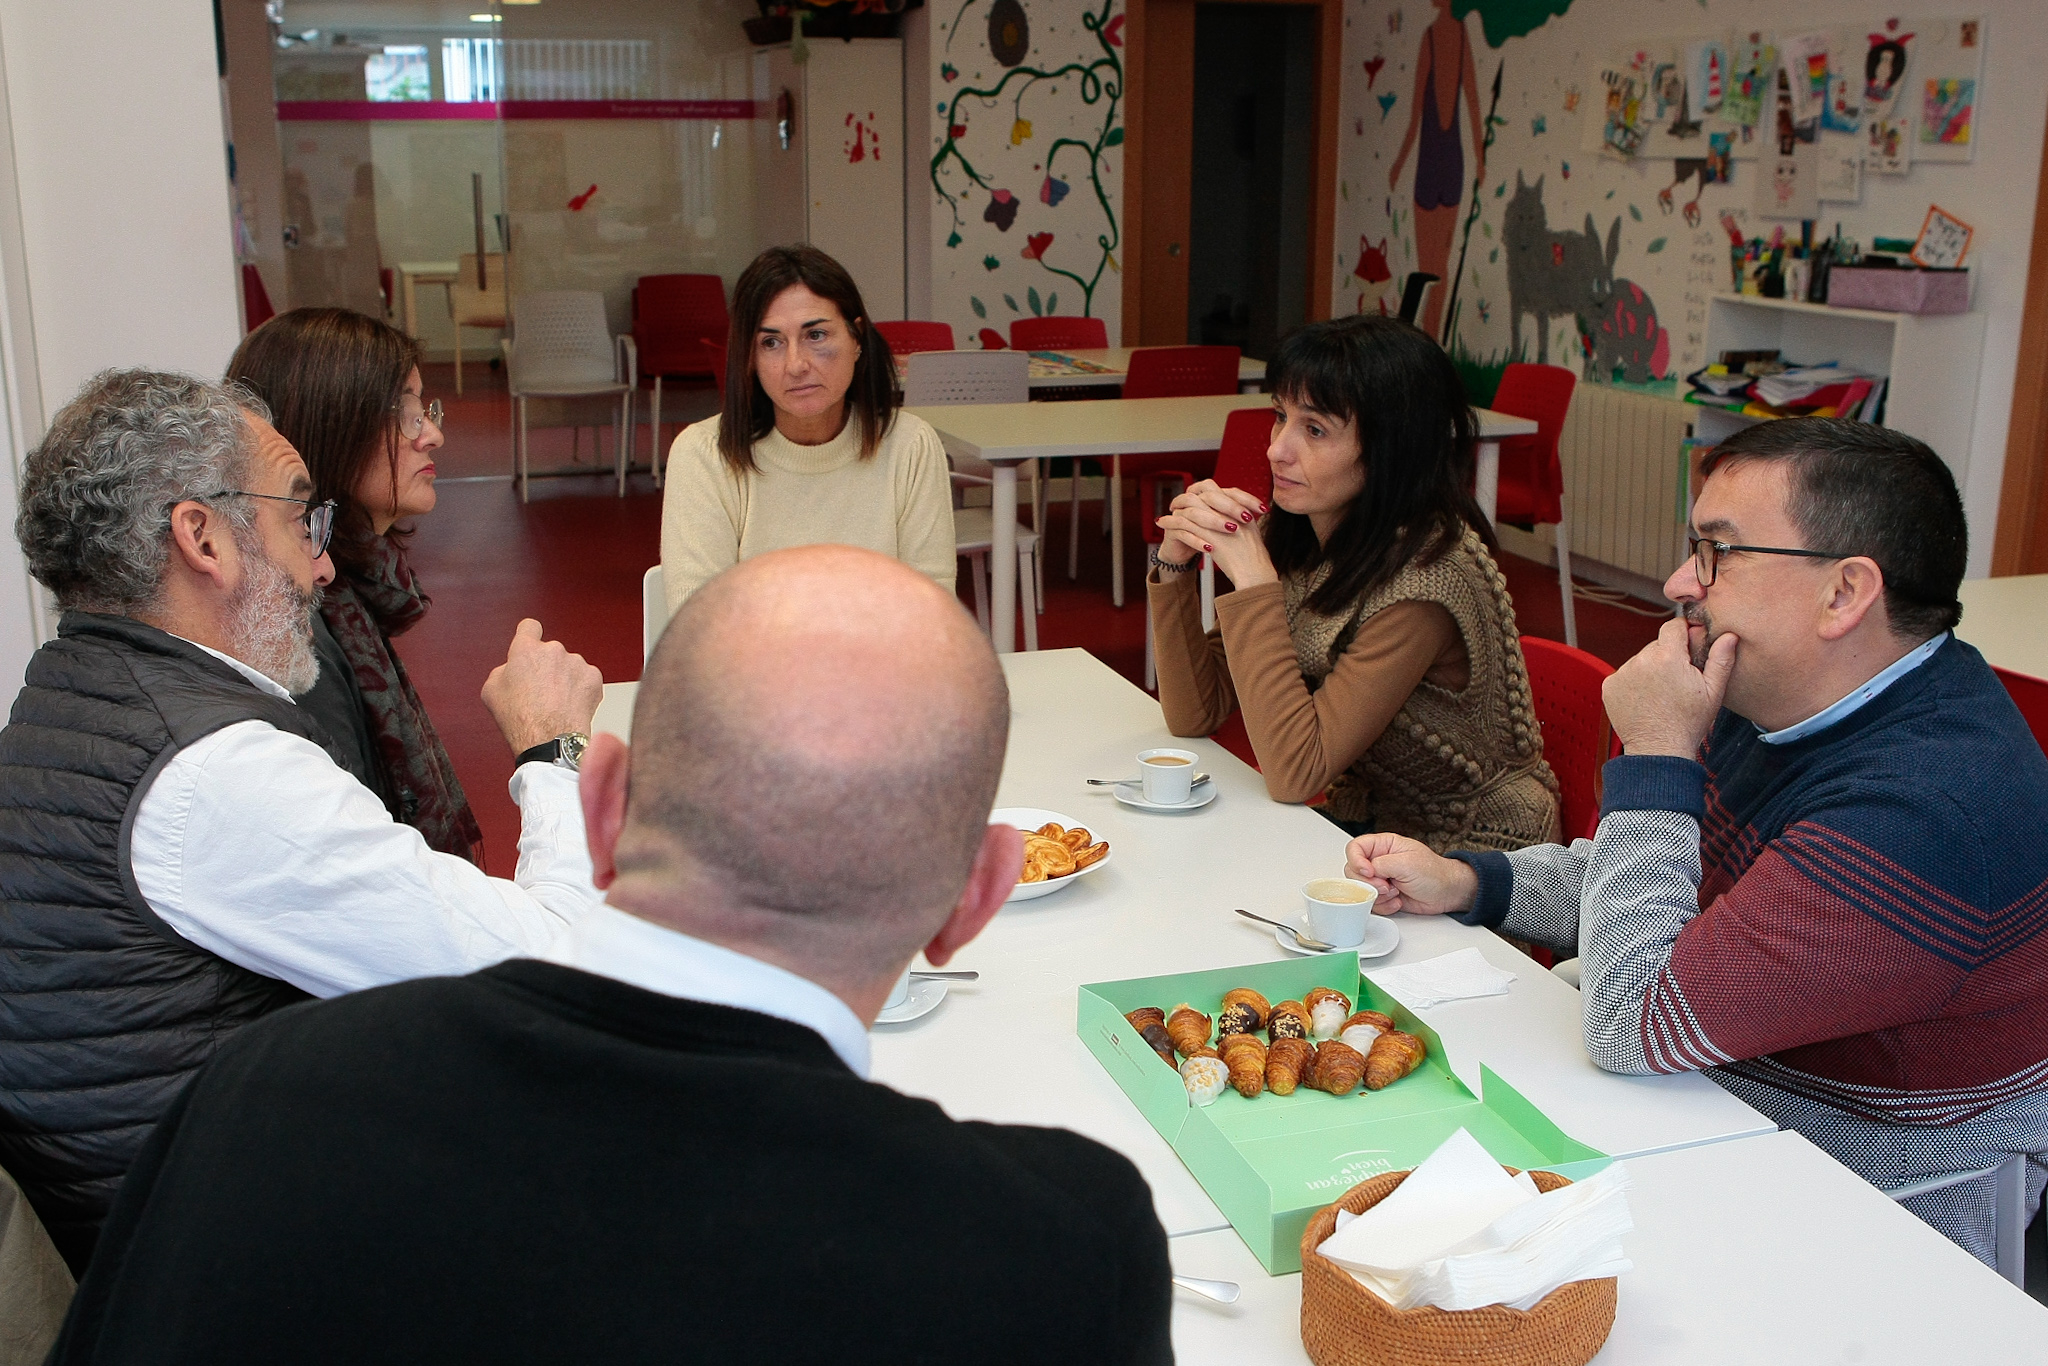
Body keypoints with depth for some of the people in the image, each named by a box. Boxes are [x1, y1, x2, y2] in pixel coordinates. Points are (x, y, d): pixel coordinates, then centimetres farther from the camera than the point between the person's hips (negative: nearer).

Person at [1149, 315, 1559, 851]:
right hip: (1367, 819, 6)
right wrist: (1175, 559, -15)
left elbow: (1295, 772, -28)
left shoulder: (1427, 574, -26)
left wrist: (1252, 576, -29)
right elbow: (1194, 715, -3)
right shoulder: (1293, 537, -5)